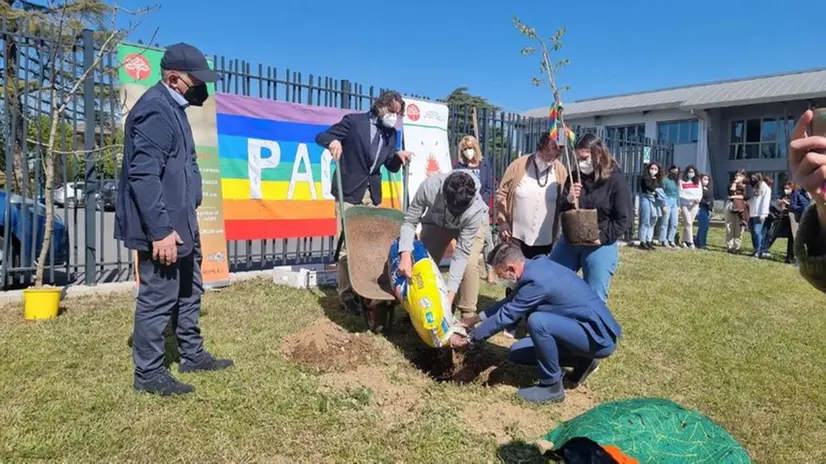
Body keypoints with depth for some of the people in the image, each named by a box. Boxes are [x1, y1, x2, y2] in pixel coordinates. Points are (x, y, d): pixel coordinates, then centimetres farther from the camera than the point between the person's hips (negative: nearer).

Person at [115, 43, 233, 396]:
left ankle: (193, 355, 33)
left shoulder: (172, 106, 13)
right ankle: (148, 373, 16)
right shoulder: (154, 110, -19)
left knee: (189, 290, 19)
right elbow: (143, 176, -25)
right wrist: (160, 230, -26)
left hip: (181, 221, 11)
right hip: (162, 227, -10)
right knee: (158, 297, 1)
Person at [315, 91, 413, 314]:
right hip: (349, 192, -5)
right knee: (347, 246, -6)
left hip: (373, 195, 5)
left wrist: (398, 156, -6)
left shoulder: (391, 133, 9)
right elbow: (321, 137, -4)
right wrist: (332, 141, -26)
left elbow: (391, 167, 15)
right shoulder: (354, 121, -6)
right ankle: (347, 296, 1)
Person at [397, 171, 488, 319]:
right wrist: (405, 254, -43)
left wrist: (450, 293, -38)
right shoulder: (429, 187, -40)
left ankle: (468, 315, -7)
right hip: (435, 222, 2)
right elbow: (410, 221, -28)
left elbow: (462, 253, -35)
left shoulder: (475, 210, -41)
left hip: (471, 223, -2)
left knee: (469, 264, -23)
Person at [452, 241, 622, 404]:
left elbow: (505, 316, -21)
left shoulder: (537, 281, -27)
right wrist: (476, 319, 17)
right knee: (517, 352, 7)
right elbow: (509, 302, 15)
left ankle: (552, 387, -12)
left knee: (537, 321, -32)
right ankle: (581, 362, 13)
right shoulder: (537, 265, 1)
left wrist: (468, 340, -10)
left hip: (599, 337, -9)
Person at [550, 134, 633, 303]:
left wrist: (603, 238, -19)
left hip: (600, 246, -5)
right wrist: (568, 200, -12)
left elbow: (625, 218, -9)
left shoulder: (616, 181, -9)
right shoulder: (574, 177, 4)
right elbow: (560, 209, 10)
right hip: (568, 241, 5)